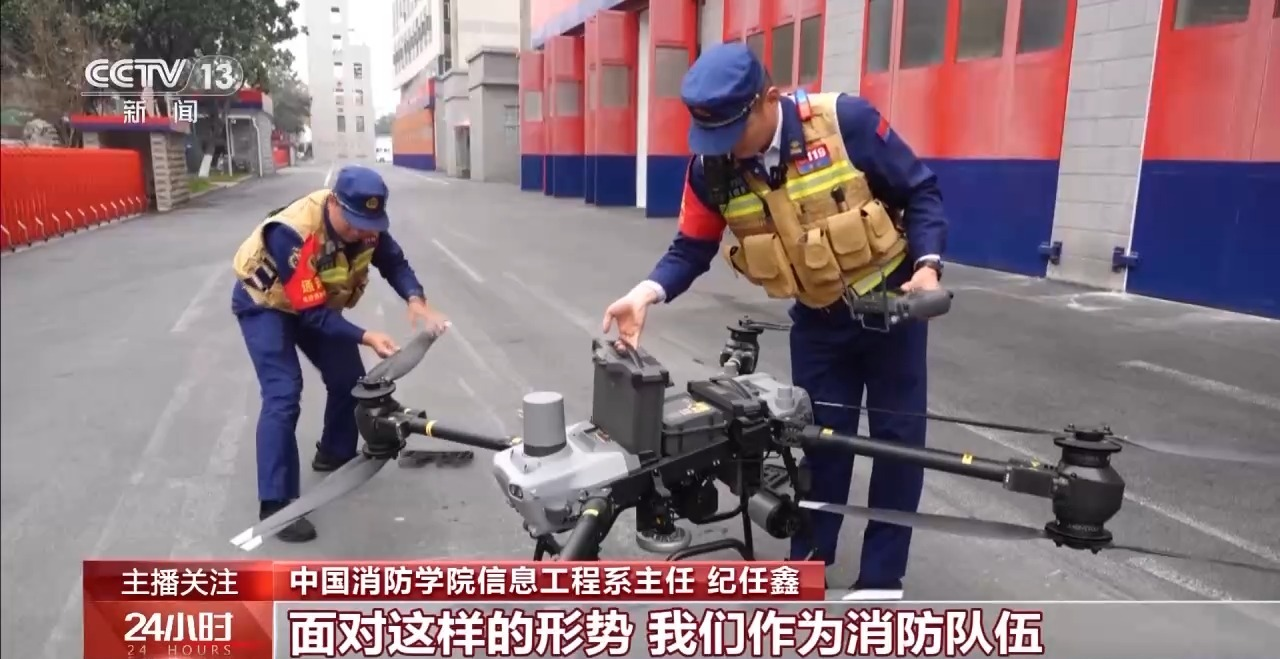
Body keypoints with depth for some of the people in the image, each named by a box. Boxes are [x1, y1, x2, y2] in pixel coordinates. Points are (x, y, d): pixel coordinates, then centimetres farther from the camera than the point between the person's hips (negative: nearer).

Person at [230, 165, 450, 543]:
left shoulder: (363, 221, -22)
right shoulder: (292, 234, -40)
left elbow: (393, 262, -11)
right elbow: (312, 313, -35)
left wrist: (416, 300, -31)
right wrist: (366, 338, -43)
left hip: (317, 302, 7)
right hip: (265, 303, -7)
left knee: (348, 378, 9)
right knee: (283, 395, -19)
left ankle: (335, 454, 35)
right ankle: (274, 505, -13)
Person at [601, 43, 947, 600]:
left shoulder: (846, 121, -25)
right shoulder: (712, 168, -15)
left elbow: (920, 191, -13)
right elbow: (691, 249, -7)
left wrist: (928, 263, -25)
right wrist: (647, 292, -25)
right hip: (817, 318, 2)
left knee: (898, 434, 4)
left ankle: (881, 578, 20)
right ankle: (809, 561, 27)